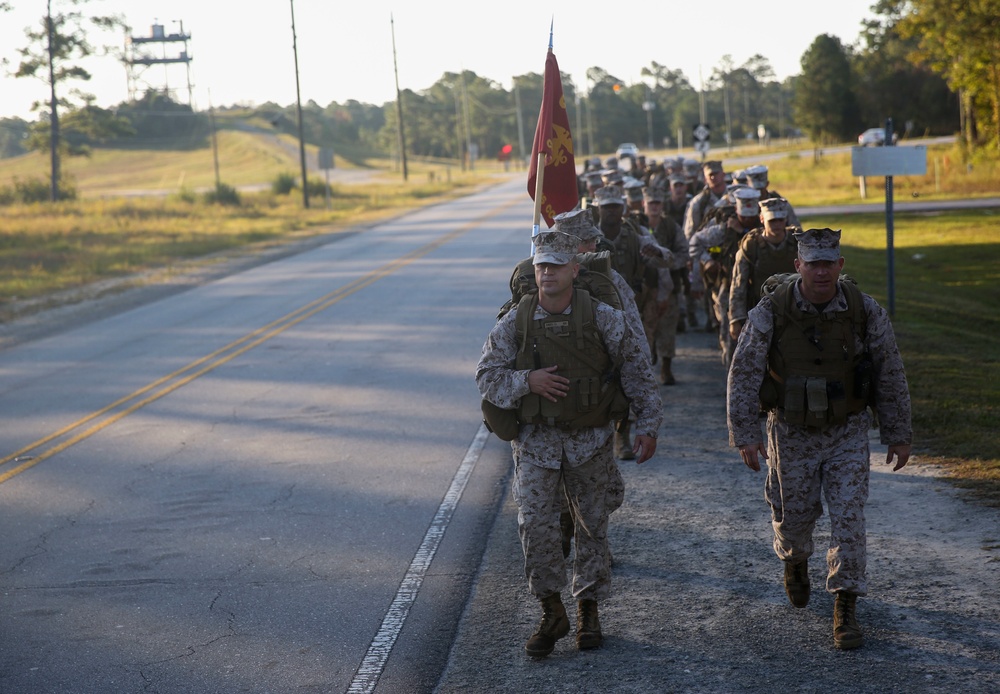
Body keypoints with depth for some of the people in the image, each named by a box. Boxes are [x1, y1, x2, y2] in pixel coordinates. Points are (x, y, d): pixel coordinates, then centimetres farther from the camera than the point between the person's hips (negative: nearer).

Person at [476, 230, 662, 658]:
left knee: (592, 524, 9)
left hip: (590, 440, 0)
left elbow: (638, 371, 0)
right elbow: (487, 375, -1)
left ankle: (588, 611, 25)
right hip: (535, 440, 0)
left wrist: (648, 425, -5)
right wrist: (527, 381, -19)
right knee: (535, 523, -12)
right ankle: (552, 613, 2)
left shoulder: (602, 318, -6)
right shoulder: (514, 323, -4)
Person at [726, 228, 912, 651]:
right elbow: (743, 374, -9)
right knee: (793, 515, 12)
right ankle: (794, 562, 46)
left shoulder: (866, 312, -10)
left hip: (849, 431, 0)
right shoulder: (770, 313, -14)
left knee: (848, 518, -7)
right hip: (792, 433, 0)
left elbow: (890, 377, 0)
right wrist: (745, 434, -14)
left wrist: (898, 434, 3)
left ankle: (845, 610, 2)